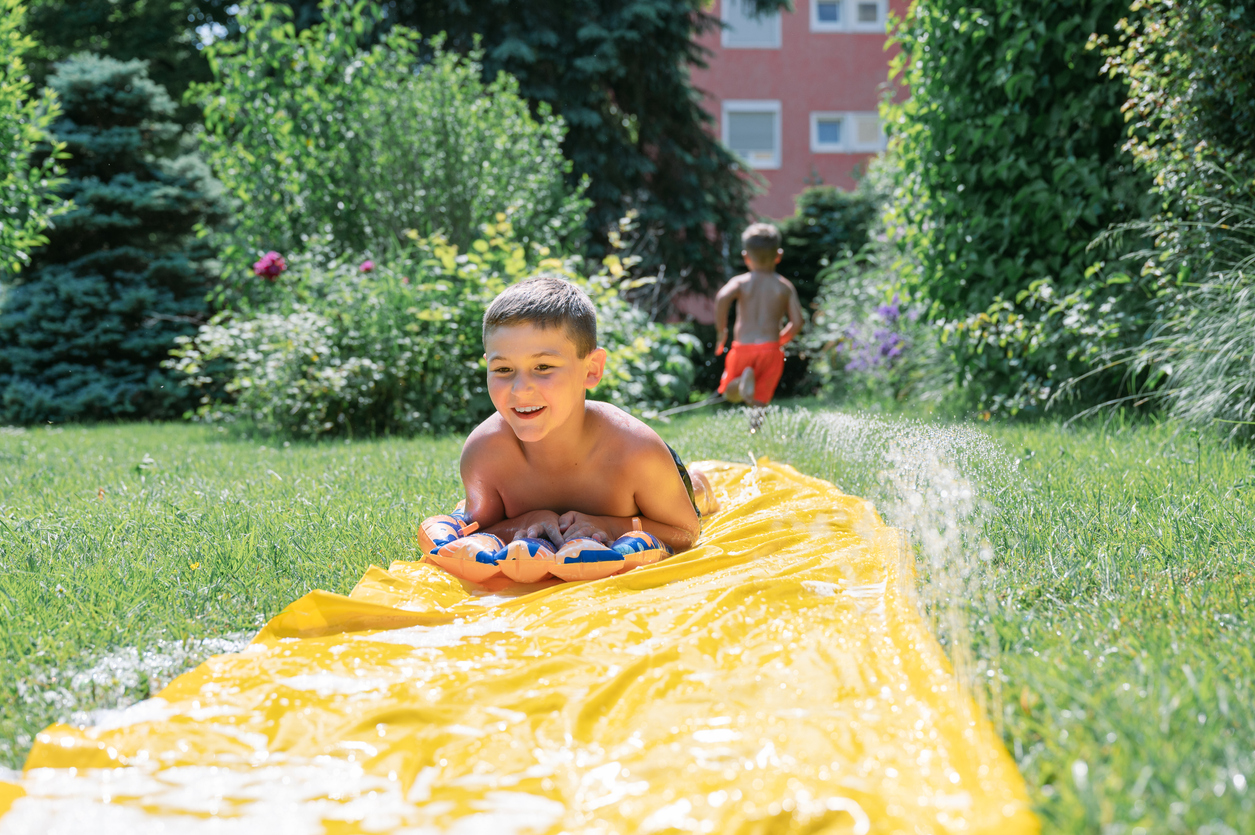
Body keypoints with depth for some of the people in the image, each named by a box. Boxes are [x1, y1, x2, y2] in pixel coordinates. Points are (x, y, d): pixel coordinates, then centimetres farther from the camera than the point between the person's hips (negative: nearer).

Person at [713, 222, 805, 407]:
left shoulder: (741, 282, 5)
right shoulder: (785, 286, 8)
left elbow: (722, 298, -17)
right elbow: (797, 322, 0)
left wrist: (721, 331, -5)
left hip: (742, 348, 0)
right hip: (770, 350, 0)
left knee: (731, 394, 14)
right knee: (760, 401, 8)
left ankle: (741, 383, -20)